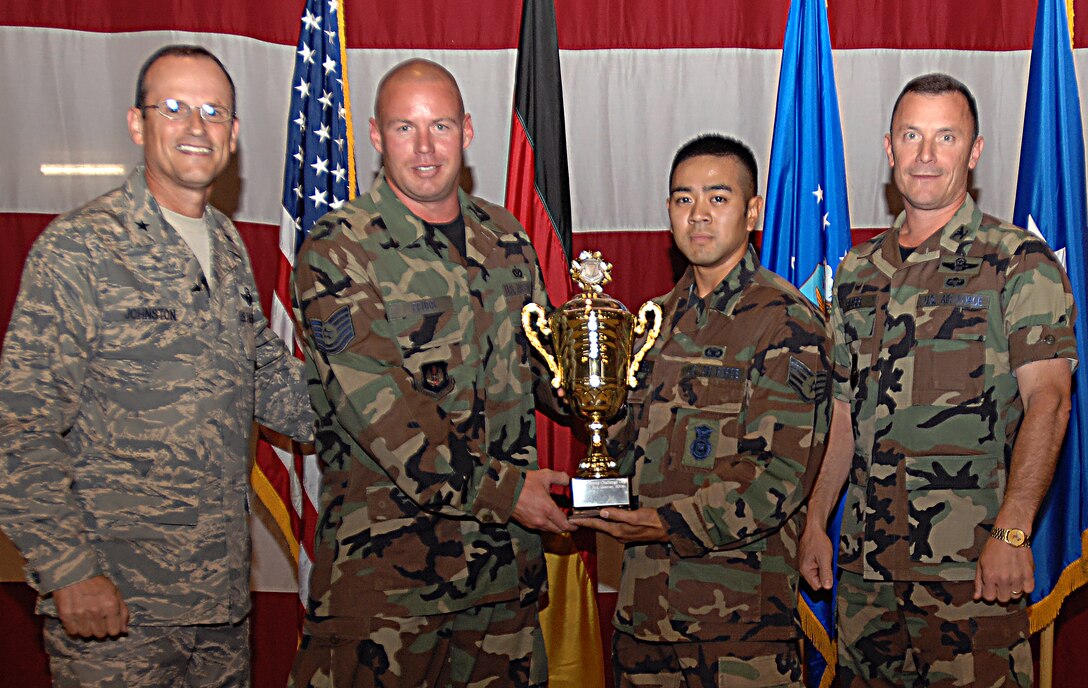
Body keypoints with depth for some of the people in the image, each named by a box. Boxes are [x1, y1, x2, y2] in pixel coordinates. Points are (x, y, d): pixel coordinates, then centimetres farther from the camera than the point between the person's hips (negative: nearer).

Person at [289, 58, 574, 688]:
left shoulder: (506, 237, 9)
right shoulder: (338, 251, -9)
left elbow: (540, 352, 20)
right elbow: (375, 406, -17)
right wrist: (498, 488, -17)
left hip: (507, 552, 5)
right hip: (386, 560, -5)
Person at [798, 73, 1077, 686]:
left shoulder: (1021, 263, -3)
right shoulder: (859, 271, 13)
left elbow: (1047, 399, -12)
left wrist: (1012, 530, -23)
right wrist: (816, 521, 11)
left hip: (973, 565, -5)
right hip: (866, 562, 5)